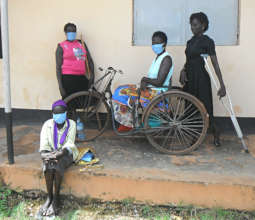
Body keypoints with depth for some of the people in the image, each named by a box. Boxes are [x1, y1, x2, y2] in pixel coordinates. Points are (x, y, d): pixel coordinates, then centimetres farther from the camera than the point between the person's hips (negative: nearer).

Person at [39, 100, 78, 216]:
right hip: (51, 152, 2)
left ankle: (56, 198, -22)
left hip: (66, 154, -2)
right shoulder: (48, 124, -5)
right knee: (48, 165, -31)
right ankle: (49, 197, -19)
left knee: (57, 165, -32)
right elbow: (44, 144, -8)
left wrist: (58, 155, -33)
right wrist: (44, 155, -29)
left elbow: (69, 145, -17)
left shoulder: (71, 124, -11)